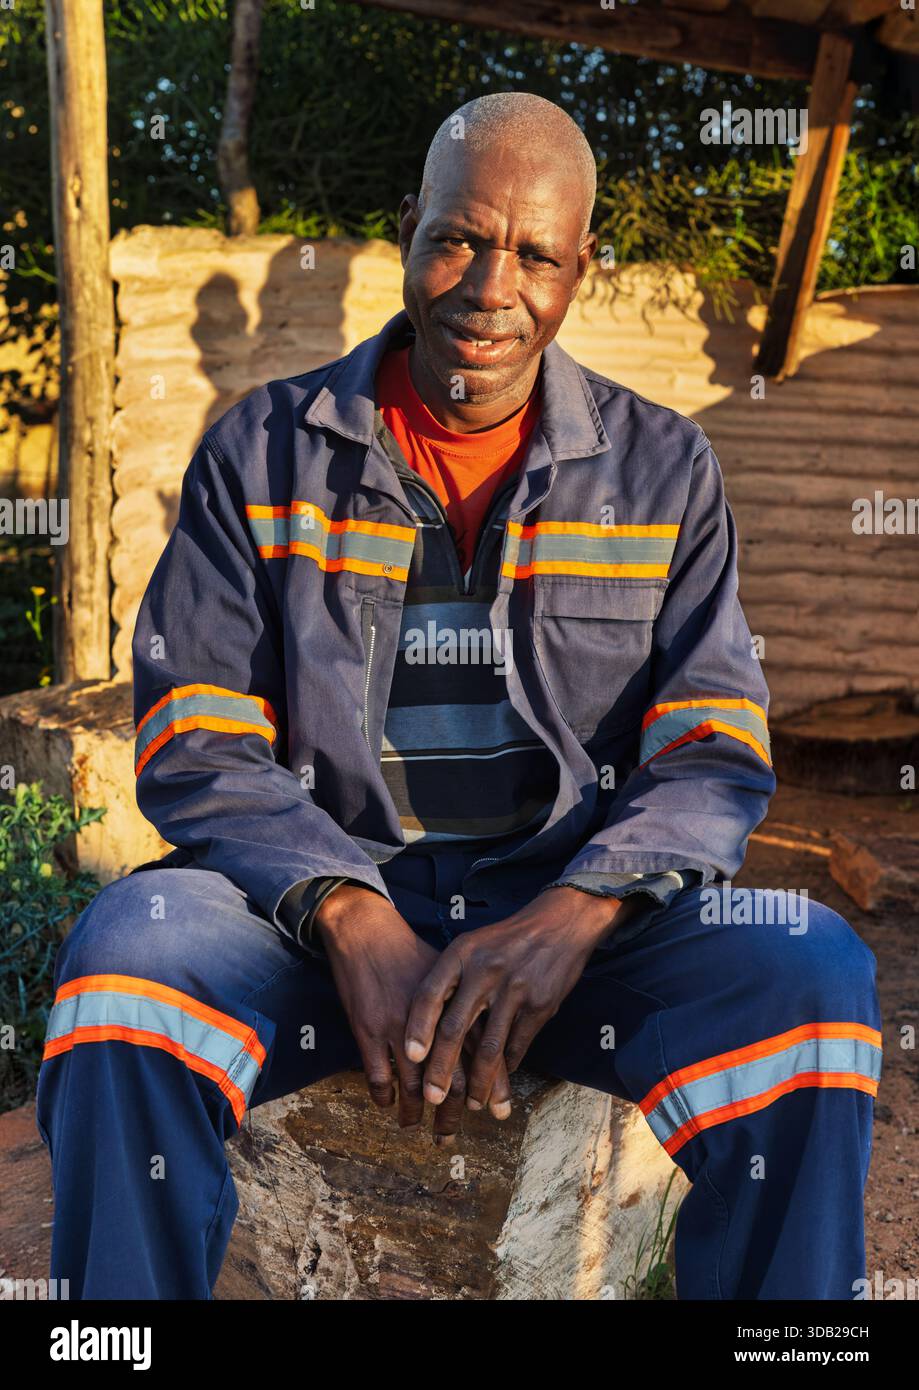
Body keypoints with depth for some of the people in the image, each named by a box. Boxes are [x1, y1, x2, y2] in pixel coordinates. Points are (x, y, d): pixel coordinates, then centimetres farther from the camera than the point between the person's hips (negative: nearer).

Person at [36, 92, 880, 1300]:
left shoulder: (665, 467, 8)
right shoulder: (263, 452, 6)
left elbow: (713, 751, 1)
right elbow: (197, 747, 0)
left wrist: (570, 917, -19)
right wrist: (352, 921, -19)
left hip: (579, 906, 1)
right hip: (322, 895, 0)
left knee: (812, 975, -28)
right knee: (129, 959, -31)